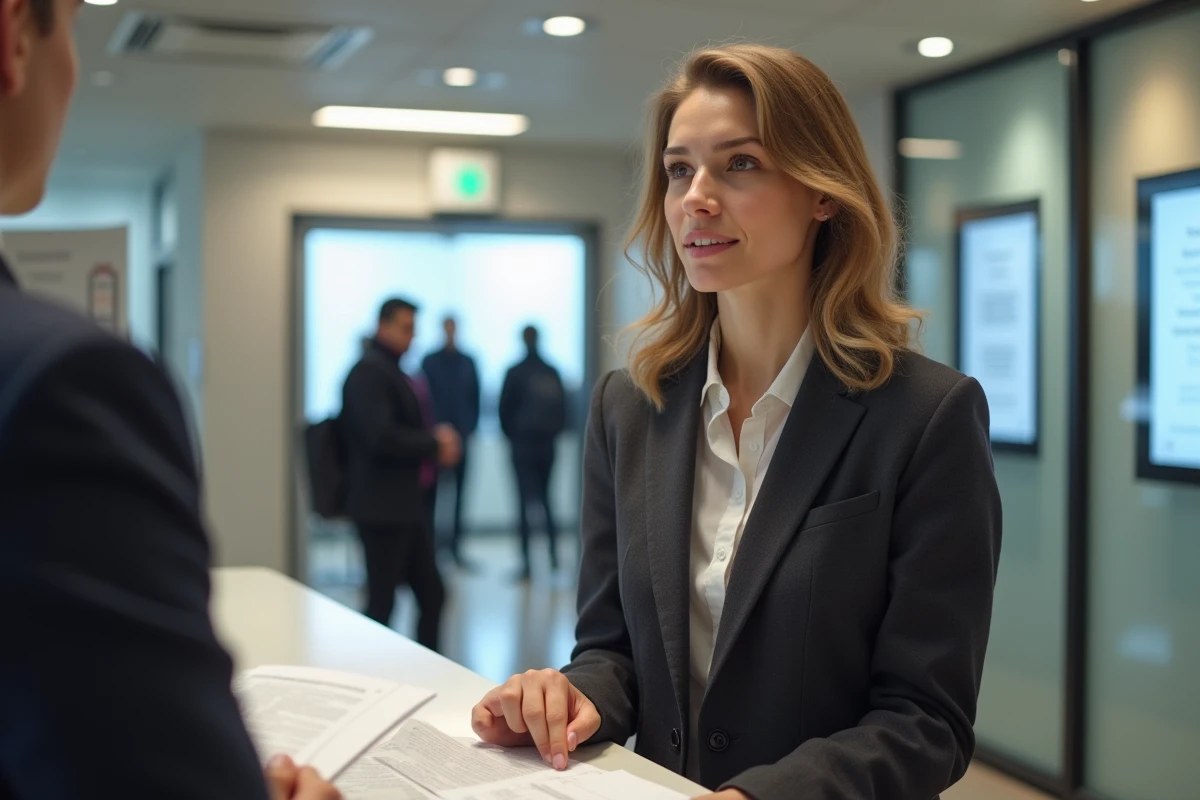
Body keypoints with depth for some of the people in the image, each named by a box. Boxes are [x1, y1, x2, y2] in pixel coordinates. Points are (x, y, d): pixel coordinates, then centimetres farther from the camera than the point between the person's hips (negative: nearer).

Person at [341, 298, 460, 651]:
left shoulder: (394, 372, 16)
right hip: (382, 506, -9)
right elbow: (381, 437, -24)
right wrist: (435, 442, -12)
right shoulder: (368, 371, -13)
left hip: (409, 504, 9)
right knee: (382, 604, -2)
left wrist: (438, 444, -1)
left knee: (432, 595, 12)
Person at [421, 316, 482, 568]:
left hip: (461, 434, 3)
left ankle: (455, 542, 10)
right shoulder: (430, 362, 1)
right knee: (436, 490, -3)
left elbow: (475, 397, 8)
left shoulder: (468, 363, 8)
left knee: (460, 489, 4)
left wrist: (470, 427, -1)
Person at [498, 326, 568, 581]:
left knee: (526, 501, -4)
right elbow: (562, 409, 4)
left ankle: (527, 562, -15)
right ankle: (552, 553, 8)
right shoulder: (552, 374, 3)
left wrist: (512, 435, 11)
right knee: (544, 498, 16)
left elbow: (505, 409, -4)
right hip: (547, 445, 4)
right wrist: (553, 433, 14)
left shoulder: (515, 373, -7)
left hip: (523, 445, -4)